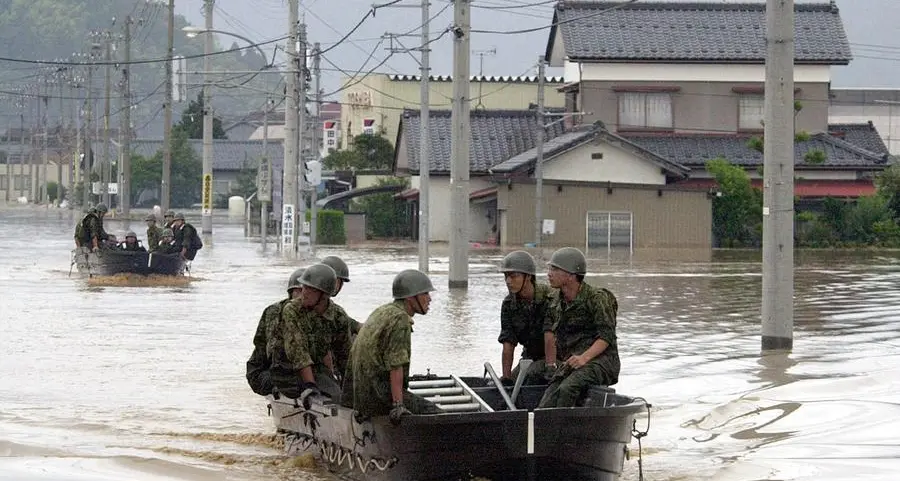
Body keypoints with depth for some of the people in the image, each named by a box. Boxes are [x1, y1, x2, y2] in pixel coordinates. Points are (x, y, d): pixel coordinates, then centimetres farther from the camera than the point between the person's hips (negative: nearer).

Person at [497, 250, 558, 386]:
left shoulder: (549, 297, -23)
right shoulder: (508, 304, -5)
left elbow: (550, 336, -33)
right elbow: (508, 345, -9)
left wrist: (550, 368, -42)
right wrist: (506, 378, -17)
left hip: (555, 357, -6)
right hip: (530, 357, 6)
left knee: (532, 376, -32)